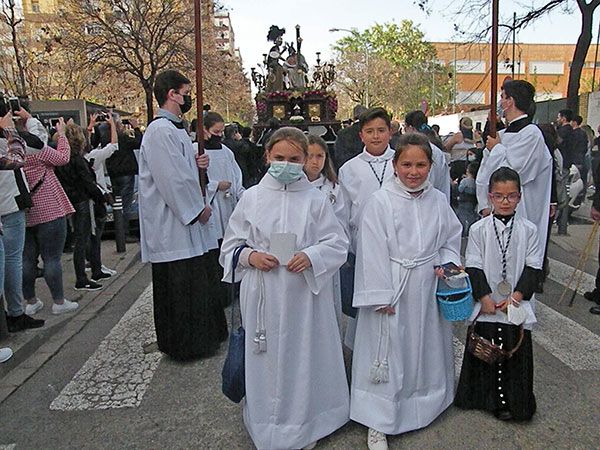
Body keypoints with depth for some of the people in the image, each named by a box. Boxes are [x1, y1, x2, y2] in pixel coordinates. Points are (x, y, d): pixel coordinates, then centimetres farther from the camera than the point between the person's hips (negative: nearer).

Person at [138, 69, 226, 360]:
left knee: (195, 281, 18)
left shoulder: (174, 128, 16)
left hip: (186, 220, 10)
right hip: (173, 224, -10)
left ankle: (202, 337, 32)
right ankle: (185, 345, 16)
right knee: (179, 285, 1)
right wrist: (198, 208, -13)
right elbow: (172, 178, -22)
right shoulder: (160, 131, -17)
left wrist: (195, 164, 2)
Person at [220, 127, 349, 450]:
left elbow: (337, 243, 1)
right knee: (267, 360, 9)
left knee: (304, 357, 9)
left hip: (304, 294, -1)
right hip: (264, 296, 1)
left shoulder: (315, 200, -1)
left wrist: (311, 256, -17)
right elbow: (231, 245, 8)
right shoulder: (252, 197, 3)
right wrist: (250, 256, -12)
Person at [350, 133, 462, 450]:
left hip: (428, 288, 5)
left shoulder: (438, 201, 2)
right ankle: (378, 424, 20)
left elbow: (451, 241, 14)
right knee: (387, 354, 3)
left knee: (426, 348, 20)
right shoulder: (380, 201, -13)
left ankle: (425, 403, 44)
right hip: (392, 289, -5)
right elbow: (373, 253, -14)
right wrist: (381, 298, -16)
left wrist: (447, 266, -4)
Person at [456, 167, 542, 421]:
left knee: (516, 350, 8)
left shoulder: (528, 230, -2)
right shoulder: (479, 229, -4)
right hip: (486, 304, 0)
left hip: (517, 305, 1)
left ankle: (513, 402, 25)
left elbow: (534, 267, -1)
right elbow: (473, 266, -5)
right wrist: (485, 297, -11)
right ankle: (488, 398, 26)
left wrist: (517, 296, -11)